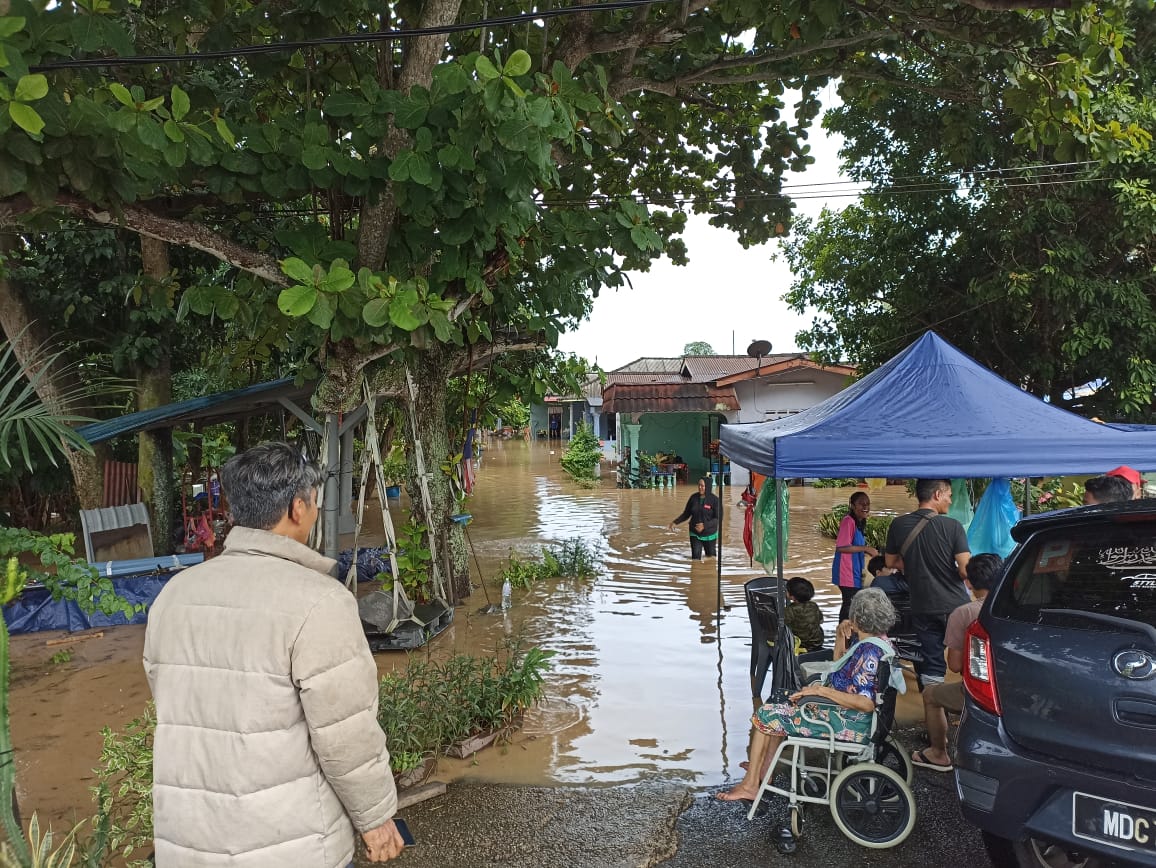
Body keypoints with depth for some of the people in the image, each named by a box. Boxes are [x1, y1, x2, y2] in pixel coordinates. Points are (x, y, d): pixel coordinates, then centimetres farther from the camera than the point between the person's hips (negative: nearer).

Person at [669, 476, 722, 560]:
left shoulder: (714, 500, -13)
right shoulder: (693, 498, -4)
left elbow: (718, 518, -16)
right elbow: (686, 514, 6)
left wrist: (705, 525, -28)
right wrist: (675, 522, -6)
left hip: (709, 534, -2)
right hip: (695, 534, 2)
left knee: (710, 556, 16)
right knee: (695, 557, -5)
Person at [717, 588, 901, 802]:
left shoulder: (869, 651, -25)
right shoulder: (876, 640, 5)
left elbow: (866, 704, -33)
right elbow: (841, 668, 19)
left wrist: (822, 690, -29)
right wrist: (841, 637, 2)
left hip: (848, 723, -10)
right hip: (842, 711, 11)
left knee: (766, 714, -2)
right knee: (781, 707, 24)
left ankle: (750, 785, 8)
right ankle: (764, 768, 26)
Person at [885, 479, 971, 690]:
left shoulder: (898, 525, -2)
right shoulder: (952, 526, -13)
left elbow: (890, 561, 11)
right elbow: (965, 570, -16)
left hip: (922, 608, 3)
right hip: (955, 606, -3)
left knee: (930, 669, 11)